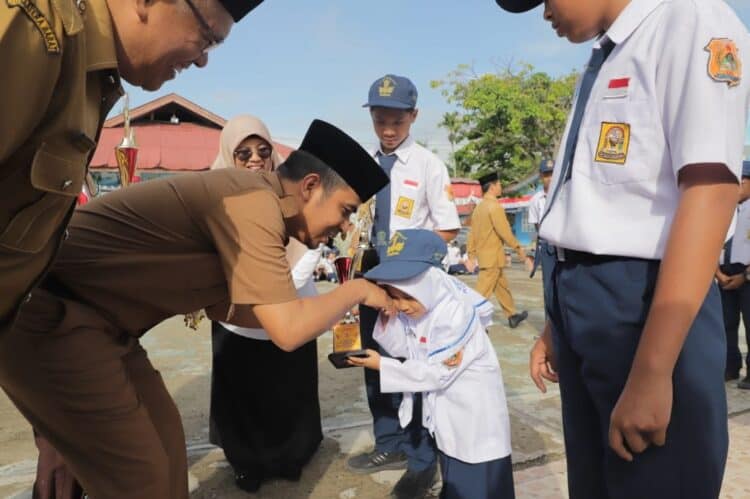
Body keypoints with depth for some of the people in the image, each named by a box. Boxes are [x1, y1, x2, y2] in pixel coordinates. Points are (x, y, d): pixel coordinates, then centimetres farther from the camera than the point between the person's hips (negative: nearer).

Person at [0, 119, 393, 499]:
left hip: (86, 316, 10)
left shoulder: (248, 198, 8)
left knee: (163, 437, 17)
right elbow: (287, 331, -25)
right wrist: (356, 290, -6)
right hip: (44, 315, -10)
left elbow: (224, 308, 15)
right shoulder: (253, 200, -21)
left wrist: (332, 308, 13)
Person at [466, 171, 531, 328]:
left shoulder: (478, 207, 11)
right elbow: (505, 232, -19)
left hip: (483, 255, 9)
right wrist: (519, 250, -9)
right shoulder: (495, 206, -15)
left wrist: (471, 257, 15)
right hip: (493, 257, -9)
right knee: (483, 291, -5)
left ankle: (513, 316, 31)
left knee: (503, 287, 20)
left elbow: (471, 234, 12)